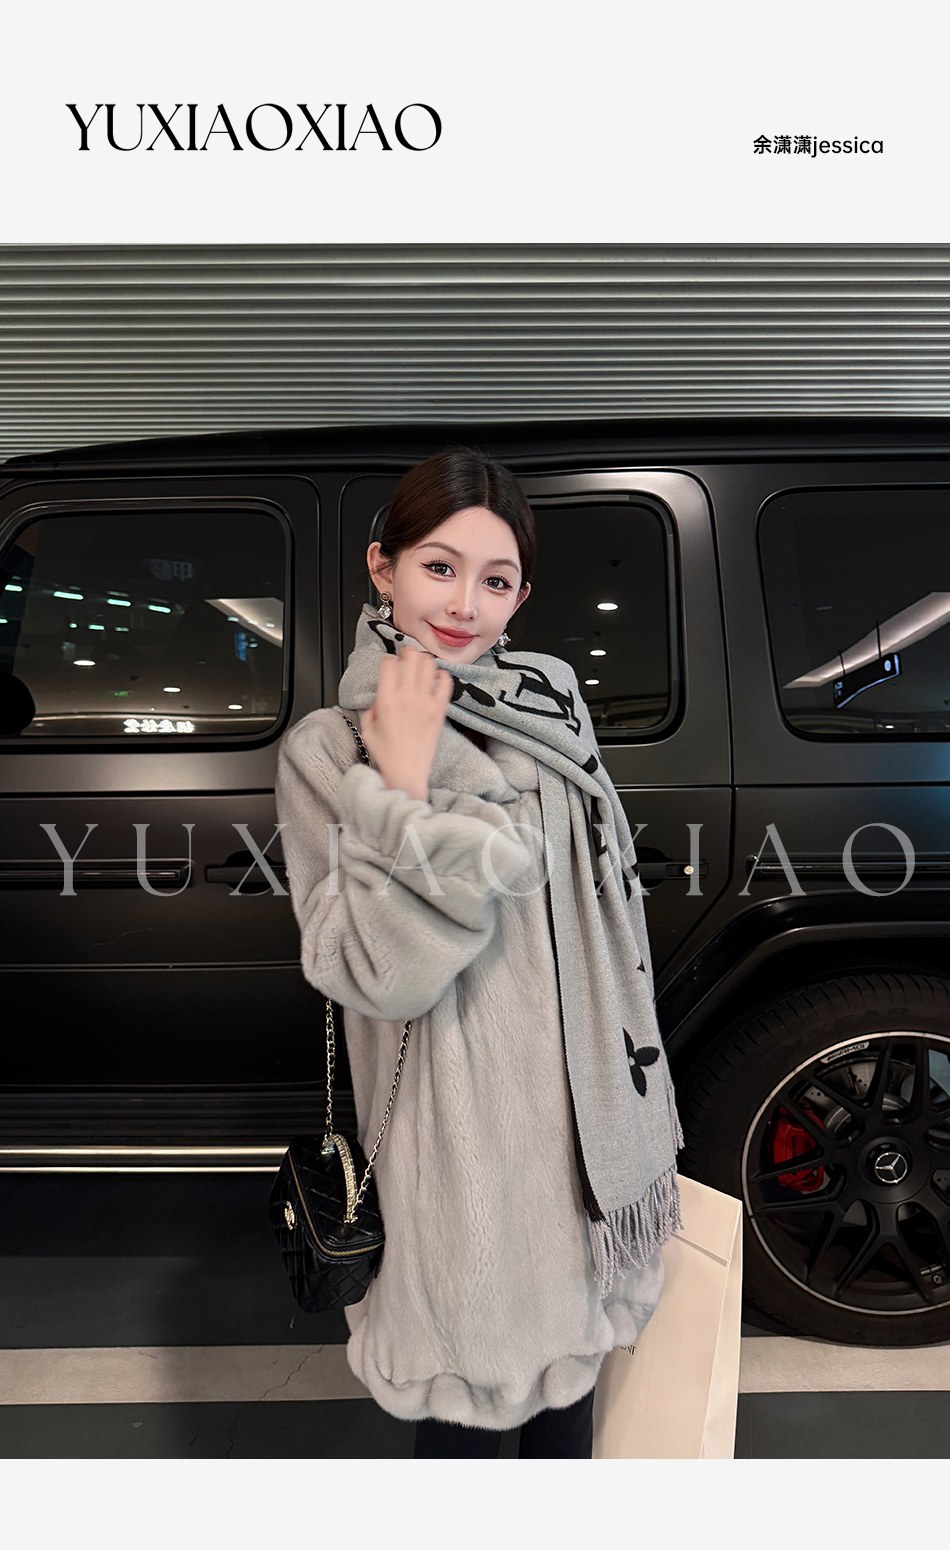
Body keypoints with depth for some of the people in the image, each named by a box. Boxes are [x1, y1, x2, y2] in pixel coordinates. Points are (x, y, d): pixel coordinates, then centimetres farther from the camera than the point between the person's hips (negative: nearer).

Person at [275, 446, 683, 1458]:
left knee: (567, 1372, 25)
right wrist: (405, 787, -28)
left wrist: (634, 1119, 13)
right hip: (457, 1141, -5)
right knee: (467, 1395, 17)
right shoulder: (327, 750, -15)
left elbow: (605, 920, 8)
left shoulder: (548, 706, 0)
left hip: (581, 1113, 5)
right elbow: (377, 977, -21)